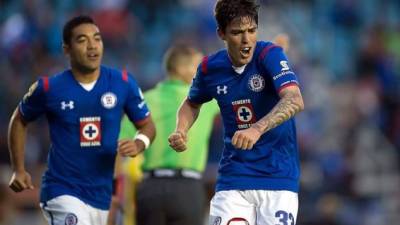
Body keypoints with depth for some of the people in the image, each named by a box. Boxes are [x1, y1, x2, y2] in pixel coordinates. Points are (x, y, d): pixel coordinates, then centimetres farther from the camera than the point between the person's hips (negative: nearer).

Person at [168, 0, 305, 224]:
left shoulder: (270, 55, -14)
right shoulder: (210, 67, 0)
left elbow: (295, 101, -31)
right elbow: (193, 103, 22)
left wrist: (257, 129, -46)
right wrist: (181, 131, 2)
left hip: (278, 178, -3)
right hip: (233, 178, 3)